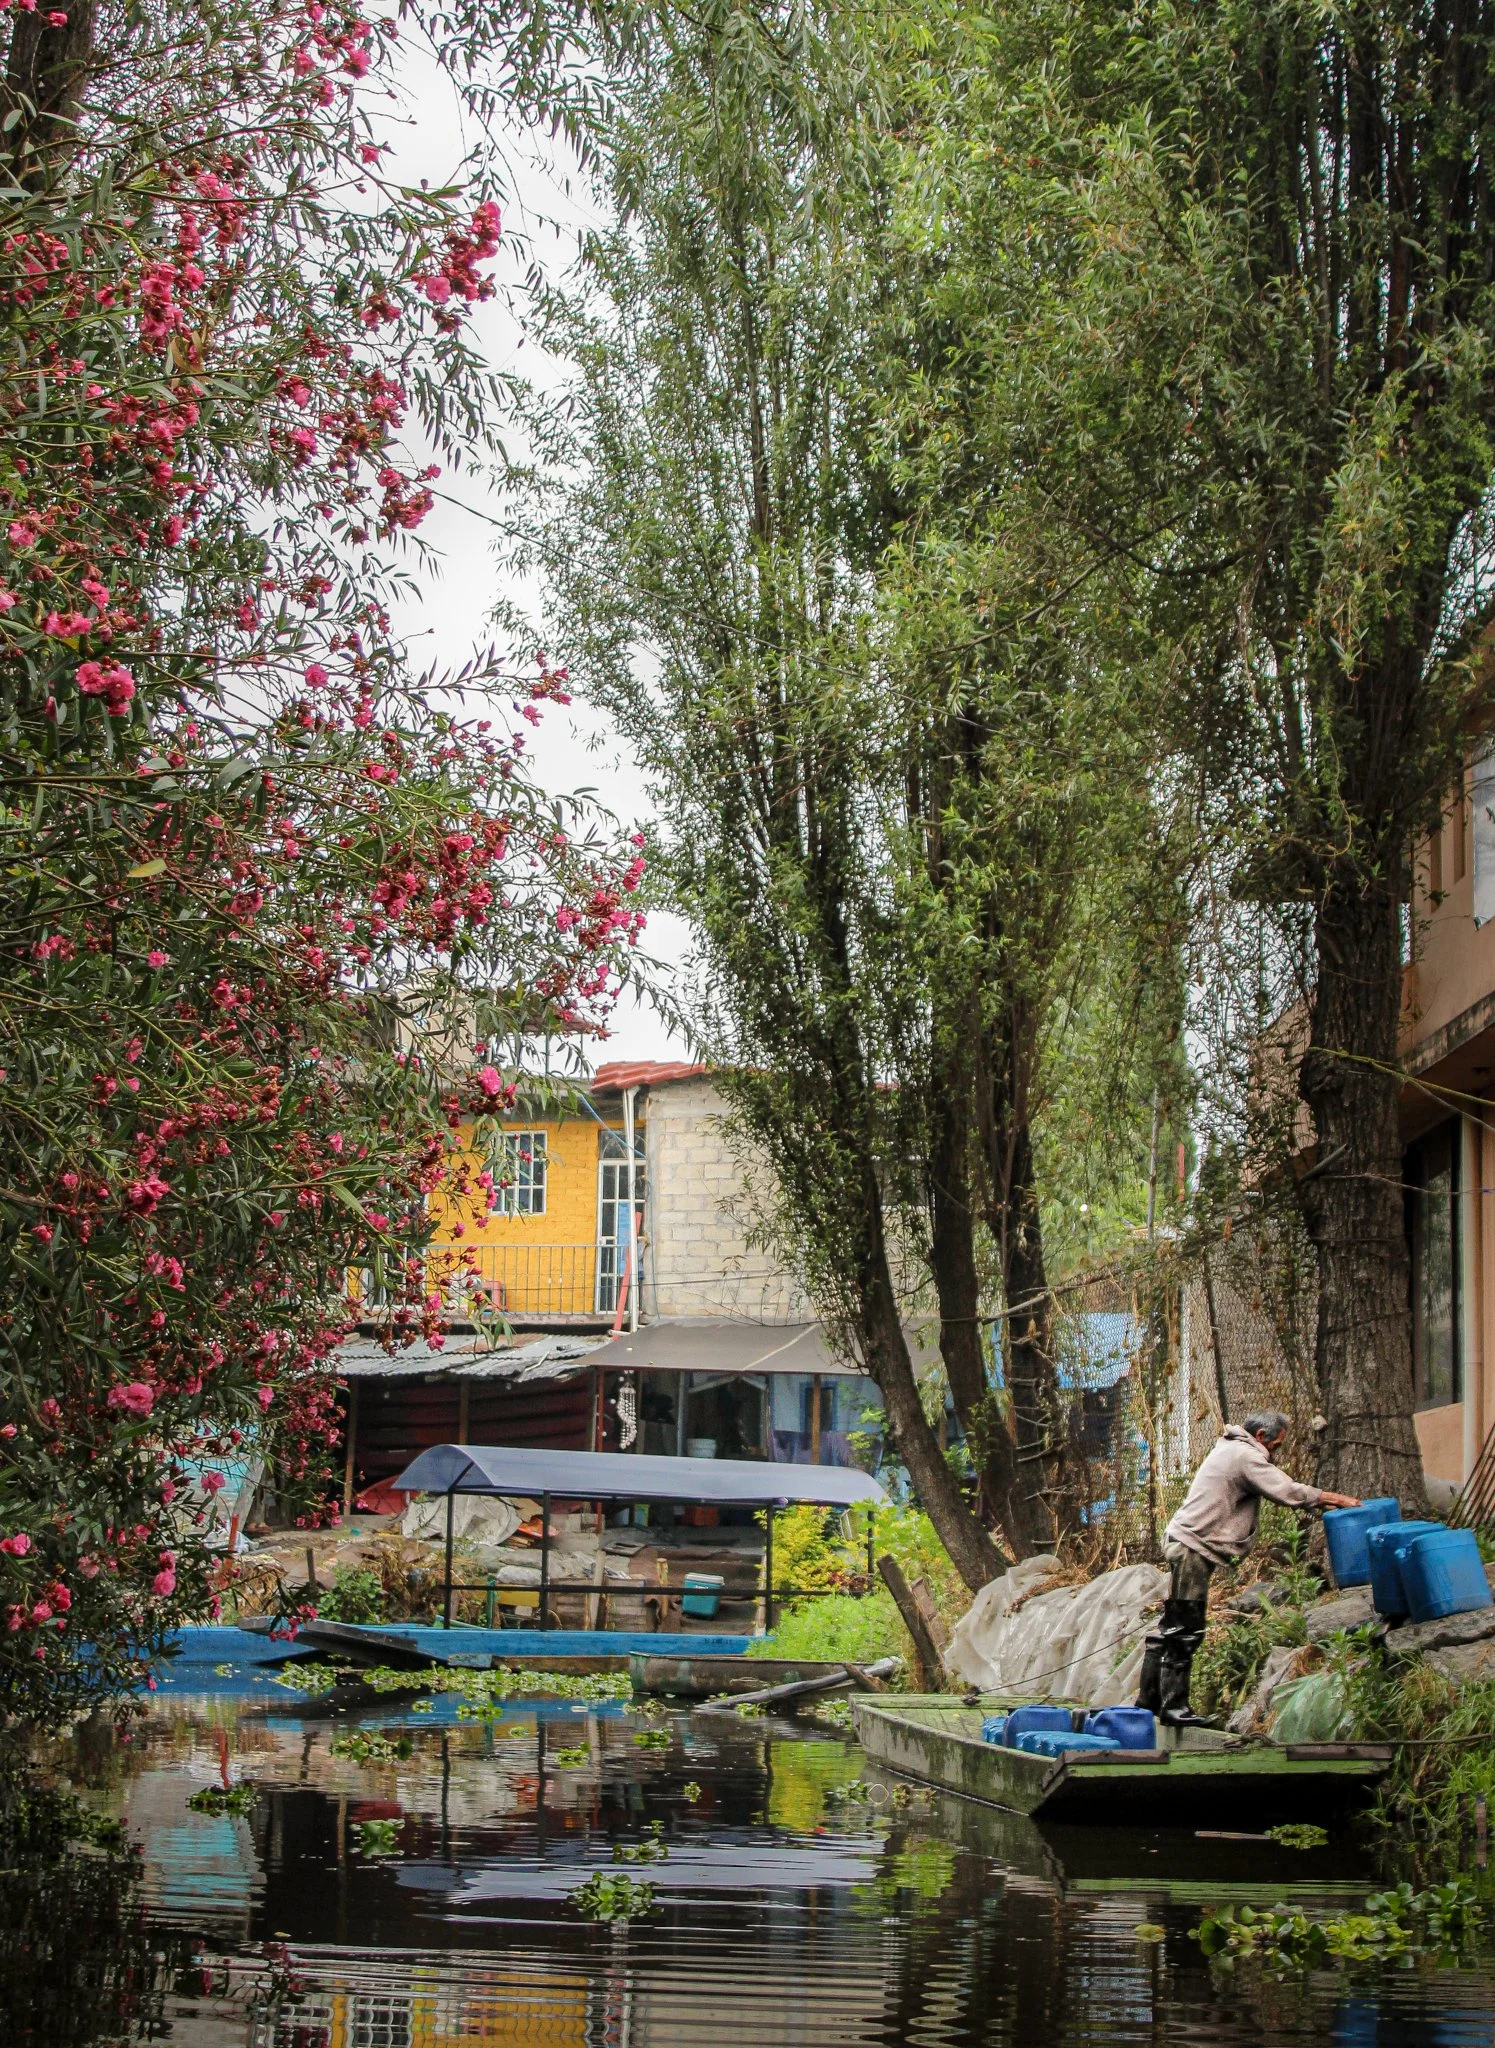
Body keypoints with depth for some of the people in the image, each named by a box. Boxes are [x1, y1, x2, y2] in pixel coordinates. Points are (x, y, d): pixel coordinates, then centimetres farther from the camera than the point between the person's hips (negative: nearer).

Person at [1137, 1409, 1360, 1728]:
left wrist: (1320, 1500, 15)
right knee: (1185, 1630, -9)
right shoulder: (1246, 1456, -13)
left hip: (1185, 1545, 11)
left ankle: (1149, 1698, 21)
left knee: (1173, 1627, 16)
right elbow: (1286, 1491, -17)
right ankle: (1173, 1705, -8)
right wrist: (1330, 1498, -6)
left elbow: (1275, 1487, 24)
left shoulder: (1232, 1449, 20)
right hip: (1191, 1548, -11)